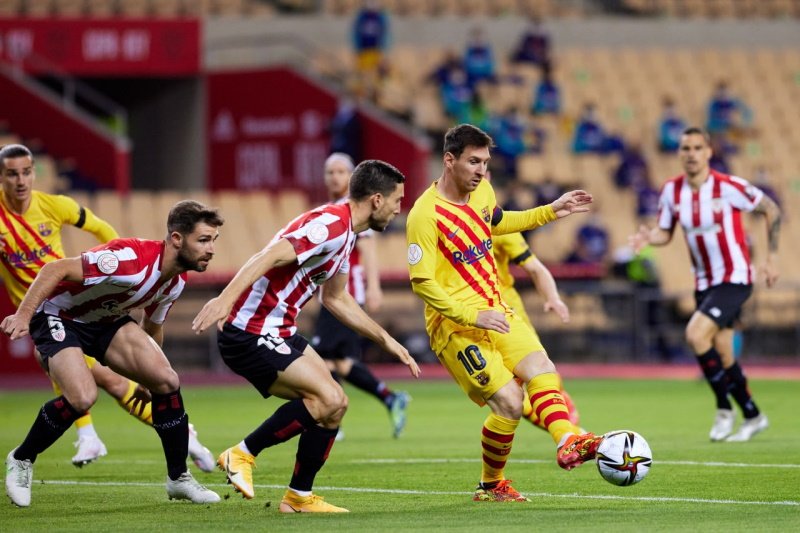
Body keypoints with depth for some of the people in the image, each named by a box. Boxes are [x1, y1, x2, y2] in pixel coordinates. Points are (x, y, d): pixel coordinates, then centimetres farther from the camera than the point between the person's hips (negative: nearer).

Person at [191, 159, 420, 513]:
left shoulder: (345, 233, 15)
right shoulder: (330, 224, -18)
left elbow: (336, 299, 28)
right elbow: (269, 257, -30)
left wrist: (386, 340, 29)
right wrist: (226, 298, -42)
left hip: (280, 333, 10)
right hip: (250, 334, -10)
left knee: (333, 405, 8)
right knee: (329, 400, -18)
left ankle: (300, 497, 16)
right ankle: (243, 454, -6)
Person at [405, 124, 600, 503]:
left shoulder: (482, 192, 7)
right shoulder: (425, 215, -17)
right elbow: (421, 283, -18)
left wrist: (551, 212, 24)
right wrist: (473, 316, -26)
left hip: (495, 312, 8)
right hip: (455, 326, -8)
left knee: (541, 368, -17)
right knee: (509, 401, -16)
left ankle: (568, 442, -34)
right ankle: (490, 486, 4)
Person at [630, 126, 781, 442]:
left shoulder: (728, 187, -16)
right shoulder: (672, 191, -2)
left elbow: (771, 210, -5)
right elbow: (665, 233, 9)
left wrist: (772, 256, -7)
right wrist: (649, 238, -14)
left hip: (734, 279, -6)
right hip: (704, 283, 6)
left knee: (696, 334, -23)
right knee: (722, 356, 10)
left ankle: (724, 409, -7)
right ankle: (753, 416, 29)